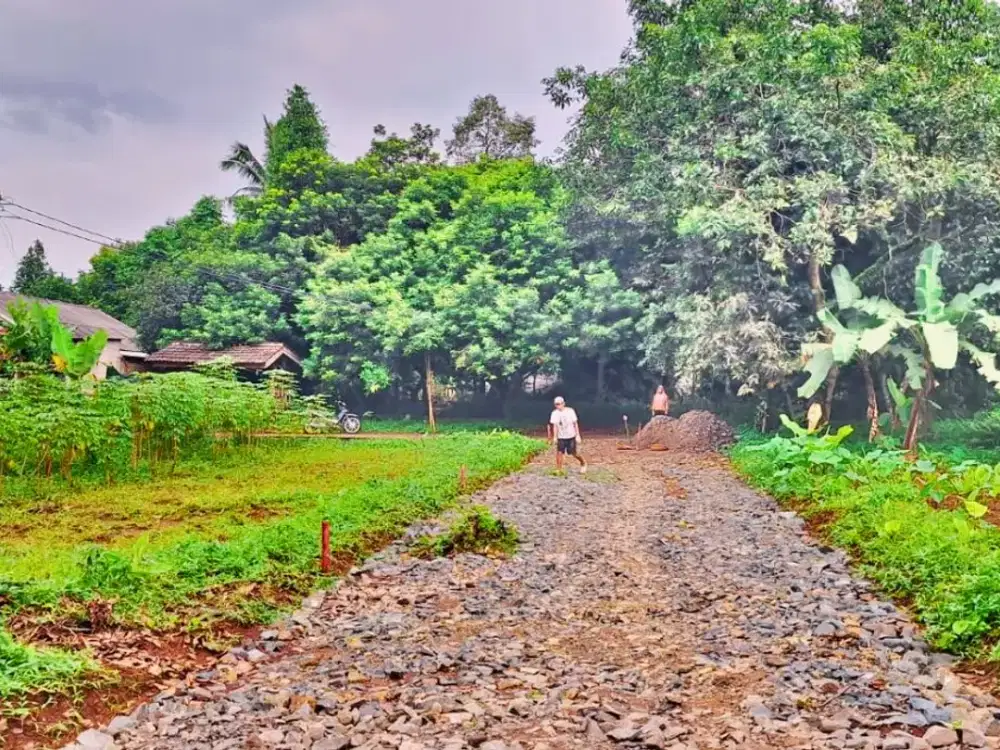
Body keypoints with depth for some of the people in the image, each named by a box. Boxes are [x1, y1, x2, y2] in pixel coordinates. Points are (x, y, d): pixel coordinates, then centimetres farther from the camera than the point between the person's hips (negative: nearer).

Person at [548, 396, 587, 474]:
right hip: (561, 437, 1)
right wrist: (555, 437, -14)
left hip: (571, 436, -1)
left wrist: (578, 436, -6)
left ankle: (583, 463, 32)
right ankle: (558, 470, -2)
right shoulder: (555, 413, -7)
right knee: (559, 453, -10)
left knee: (574, 453, 4)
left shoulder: (570, 411, -9)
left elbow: (575, 424, -4)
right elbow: (555, 425, -6)